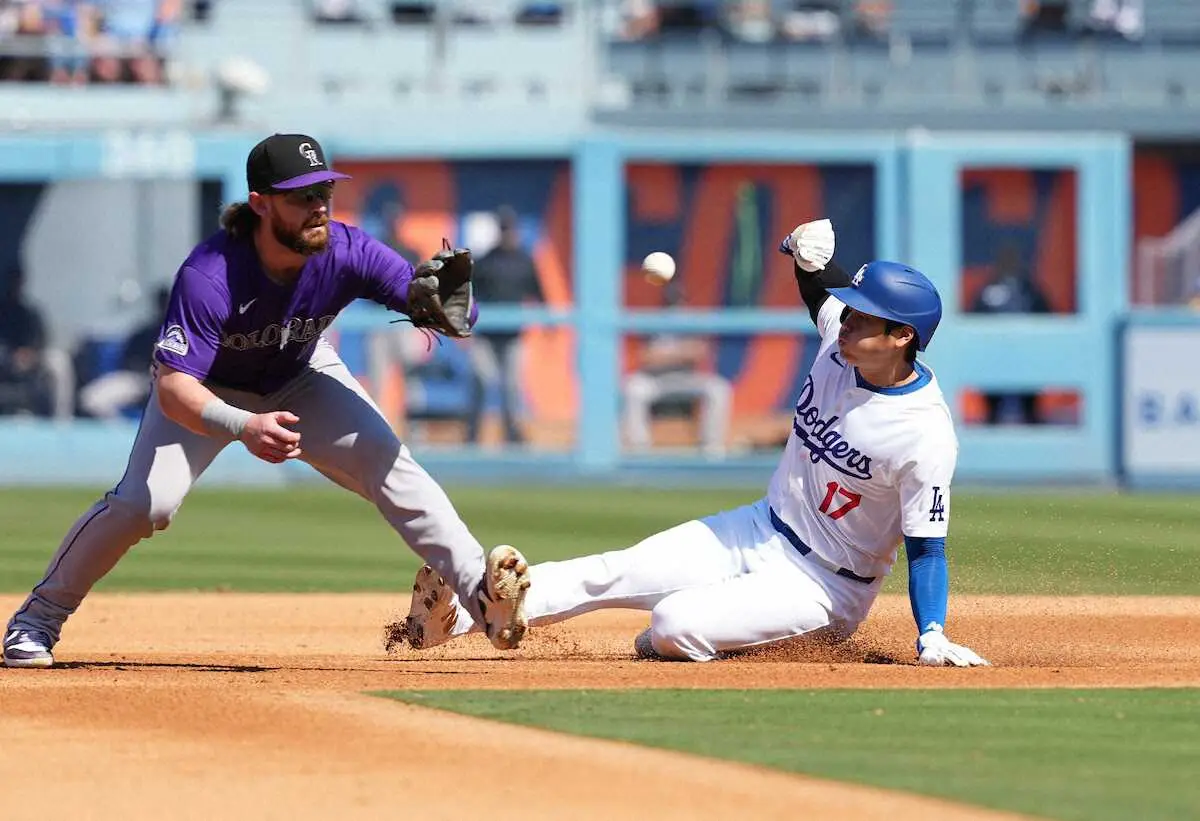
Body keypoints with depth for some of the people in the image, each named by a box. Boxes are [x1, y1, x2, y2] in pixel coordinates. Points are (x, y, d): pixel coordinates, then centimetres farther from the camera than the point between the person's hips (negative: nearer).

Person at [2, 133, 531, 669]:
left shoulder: (348, 253, -29)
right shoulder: (208, 276, -38)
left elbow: (455, 316, -27)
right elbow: (173, 388, -43)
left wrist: (443, 306, -52)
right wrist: (244, 428, -60)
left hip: (301, 377, 3)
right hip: (210, 389, -3)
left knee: (388, 464, -19)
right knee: (143, 502, -19)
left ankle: (482, 593, -18)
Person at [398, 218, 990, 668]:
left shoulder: (926, 437, -28)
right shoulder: (842, 339, -7)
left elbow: (926, 546, -22)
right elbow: (823, 285, 15)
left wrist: (932, 636, -32)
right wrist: (810, 254, -8)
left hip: (825, 585, -7)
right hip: (761, 529, 8)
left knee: (675, 623, -25)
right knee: (619, 573, -4)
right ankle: (460, 615, -7)